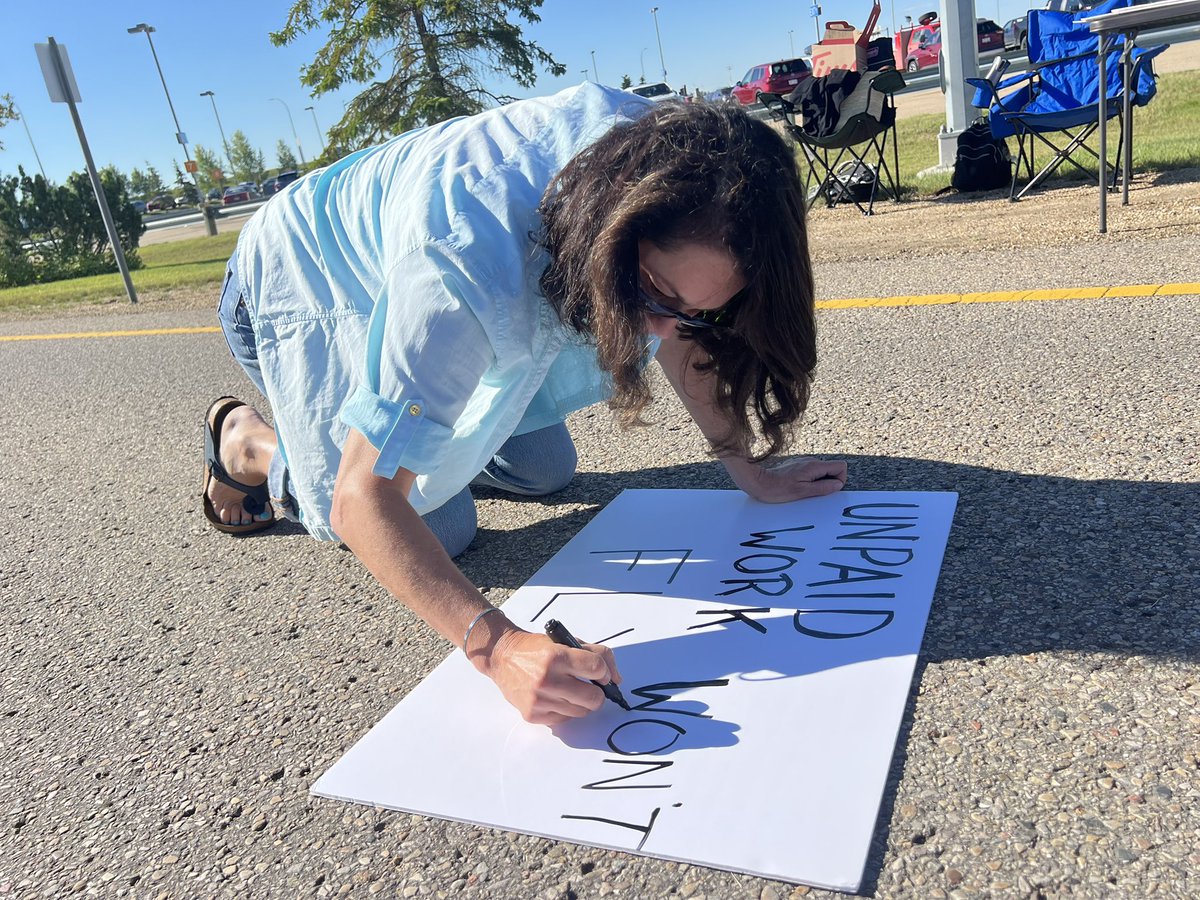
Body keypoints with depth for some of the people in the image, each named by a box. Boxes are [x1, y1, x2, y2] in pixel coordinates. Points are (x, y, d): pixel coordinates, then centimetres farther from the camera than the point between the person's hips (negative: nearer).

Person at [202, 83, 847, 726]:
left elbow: (679, 332, -8)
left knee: (544, 471, 2)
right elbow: (361, 501, -41)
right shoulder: (474, 270, -45)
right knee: (438, 529, -10)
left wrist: (751, 471, -11)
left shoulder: (655, 159, -25)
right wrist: (498, 647, -52)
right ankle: (244, 442, 13)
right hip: (300, 292, -5)